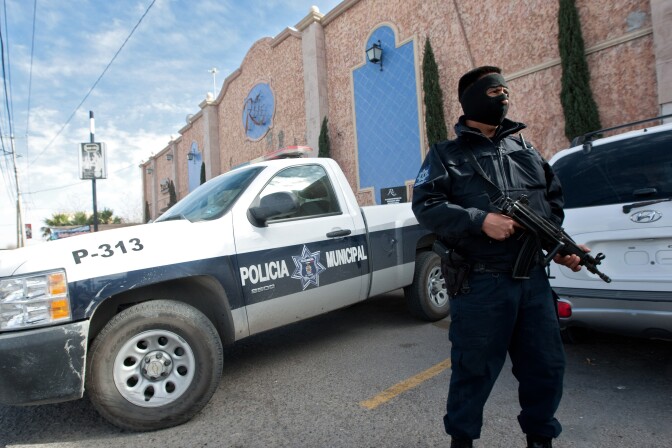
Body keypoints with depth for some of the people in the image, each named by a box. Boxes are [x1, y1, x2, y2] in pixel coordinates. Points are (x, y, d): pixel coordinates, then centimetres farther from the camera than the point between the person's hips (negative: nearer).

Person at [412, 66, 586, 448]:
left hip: (534, 279, 6)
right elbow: (425, 204, -10)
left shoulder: (525, 150, 18)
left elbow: (554, 198, 21)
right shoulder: (447, 154, 2)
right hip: (480, 284, -5)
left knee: (547, 366, 15)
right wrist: (480, 220, -20)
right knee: (475, 370, 6)